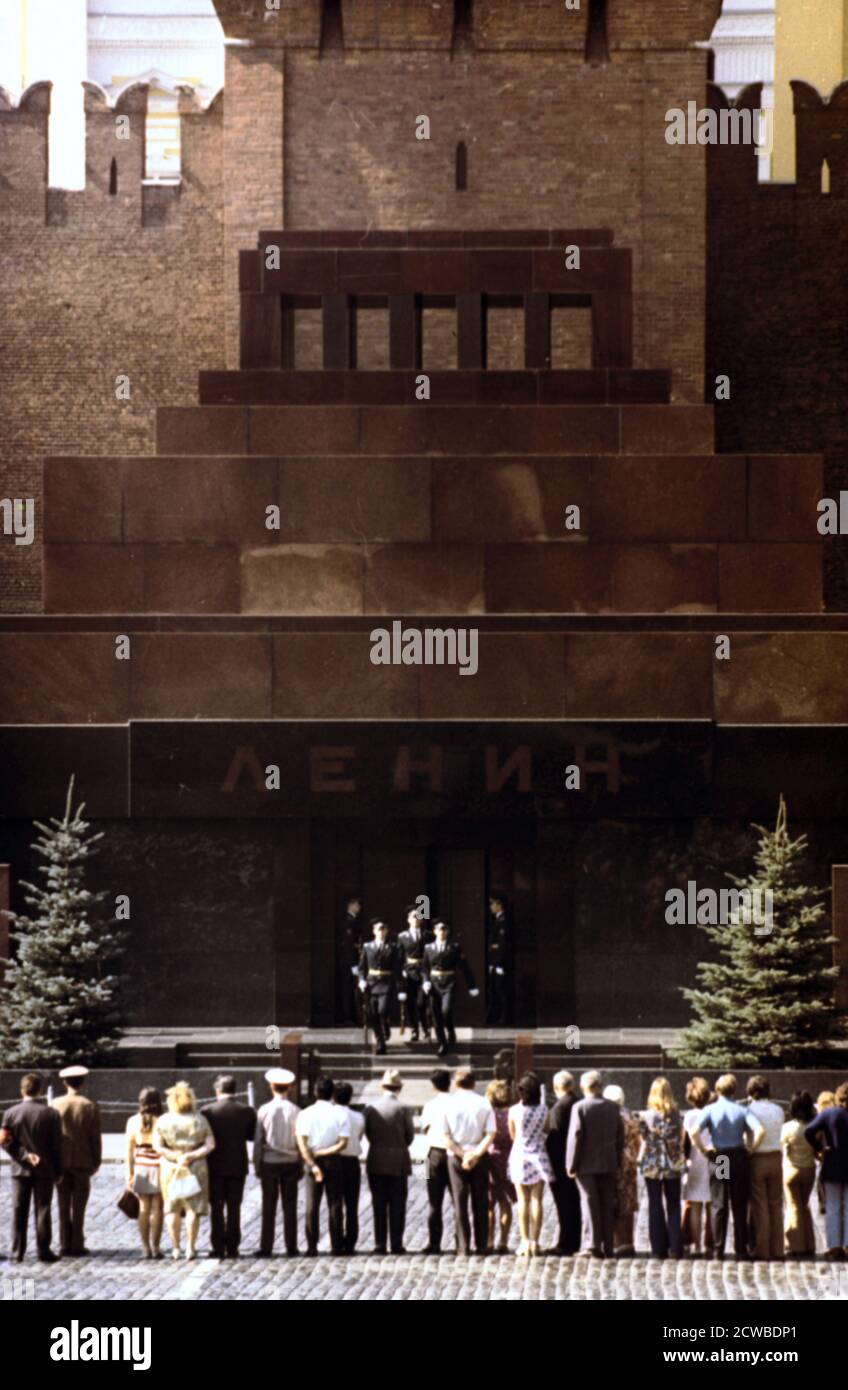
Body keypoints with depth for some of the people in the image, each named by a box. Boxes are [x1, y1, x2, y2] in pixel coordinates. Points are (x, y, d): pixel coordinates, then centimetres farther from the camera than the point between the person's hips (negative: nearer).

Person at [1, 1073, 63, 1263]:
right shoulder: (51, 1114, -7)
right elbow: (57, 1145, -4)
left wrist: (25, 1155, -9)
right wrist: (58, 1171, 3)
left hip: (20, 1169, 1)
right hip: (45, 1169, -1)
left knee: (19, 1212, 7)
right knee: (42, 1210, 4)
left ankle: (17, 1252, 7)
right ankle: (43, 1251, 3)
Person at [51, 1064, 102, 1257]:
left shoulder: (56, 1105, -4)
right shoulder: (90, 1107, -6)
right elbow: (95, 1138, -5)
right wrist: (96, 1162, 6)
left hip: (61, 1162, 1)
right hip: (82, 1162, -1)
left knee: (64, 1205, 8)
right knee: (79, 1205, 3)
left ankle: (65, 1244, 8)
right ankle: (77, 1245, 1)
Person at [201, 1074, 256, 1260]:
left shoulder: (208, 1111, -10)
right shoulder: (247, 1111, -5)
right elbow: (251, 1135, 4)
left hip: (215, 1166, -1)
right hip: (238, 1166, 1)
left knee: (216, 1209, 5)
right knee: (234, 1208, 7)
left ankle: (218, 1248, 3)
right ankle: (232, 1248, 5)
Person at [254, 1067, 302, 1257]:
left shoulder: (264, 1110, -7)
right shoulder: (295, 1111, -5)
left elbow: (258, 1140, -4)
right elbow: (301, 1141, -1)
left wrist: (257, 1165, 4)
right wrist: (301, 1166, 7)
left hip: (269, 1163, -1)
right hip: (290, 1163, 1)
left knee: (268, 1207, 3)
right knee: (290, 1206, 6)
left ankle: (266, 1247, 3)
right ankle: (291, 1247, 7)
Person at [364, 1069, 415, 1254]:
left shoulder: (371, 1107, -2)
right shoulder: (403, 1109, -9)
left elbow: (368, 1134, 3)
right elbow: (410, 1135, -1)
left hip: (376, 1162, 2)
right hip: (398, 1162, -2)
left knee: (379, 1205, 6)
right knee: (397, 1205, 3)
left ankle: (380, 1244, 5)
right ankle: (397, 1245, 1)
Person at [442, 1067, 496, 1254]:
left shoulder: (450, 1105, -4)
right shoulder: (484, 1104, -1)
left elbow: (446, 1137, -8)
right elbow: (490, 1135, -8)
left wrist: (461, 1155, -8)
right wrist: (475, 1154, -12)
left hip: (455, 1156, -1)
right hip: (480, 1157, 1)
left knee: (460, 1203, 3)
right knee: (480, 1203, 8)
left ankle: (463, 1246, 0)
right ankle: (481, 1245, 8)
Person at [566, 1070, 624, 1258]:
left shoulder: (580, 1108, -11)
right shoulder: (613, 1107, 4)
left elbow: (575, 1137, -12)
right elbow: (620, 1136, 8)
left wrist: (571, 1164, -7)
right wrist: (617, 1161, 15)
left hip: (587, 1165, -4)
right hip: (608, 1164, 4)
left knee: (589, 1203, 0)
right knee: (607, 1205, 9)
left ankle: (593, 1244, -5)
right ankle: (608, 1246, 10)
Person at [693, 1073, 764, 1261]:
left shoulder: (710, 1110, -3)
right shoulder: (742, 1111, -1)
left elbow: (694, 1132, -17)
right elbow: (760, 1130, -16)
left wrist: (704, 1150, -5)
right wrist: (751, 1148, -3)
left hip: (717, 1159, 0)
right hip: (739, 1158, 0)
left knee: (719, 1206, 5)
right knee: (739, 1207, 6)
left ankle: (718, 1250, 2)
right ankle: (741, 1250, 7)